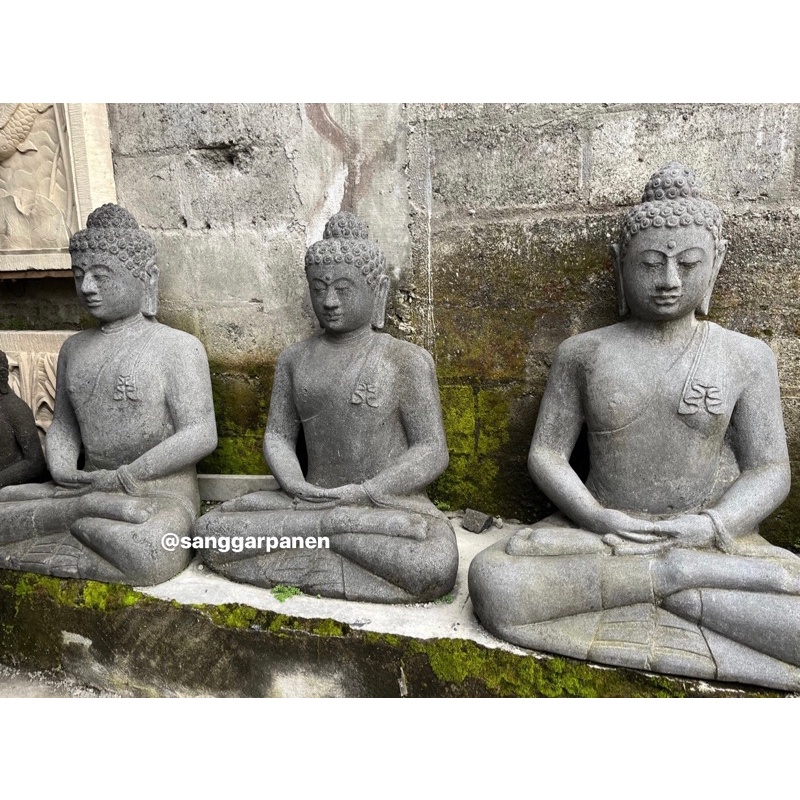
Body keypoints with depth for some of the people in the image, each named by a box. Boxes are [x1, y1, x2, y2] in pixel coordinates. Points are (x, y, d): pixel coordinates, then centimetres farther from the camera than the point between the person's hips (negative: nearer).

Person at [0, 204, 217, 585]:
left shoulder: (178, 347, -6)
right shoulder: (74, 348, 13)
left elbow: (200, 436, -13)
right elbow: (63, 424, 20)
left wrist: (123, 478, -15)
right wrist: (62, 469, -2)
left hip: (161, 489, -4)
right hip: (93, 487, 5)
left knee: (149, 557, -36)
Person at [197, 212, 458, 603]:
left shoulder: (408, 360, -2)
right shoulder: (295, 358, 11)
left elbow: (432, 452, -6)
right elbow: (278, 436, 10)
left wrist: (362, 493, -18)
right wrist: (297, 487, -11)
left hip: (392, 502, -3)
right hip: (313, 500, 4)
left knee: (436, 568, -34)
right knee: (208, 530, -15)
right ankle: (338, 525, -18)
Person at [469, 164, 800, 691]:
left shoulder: (746, 357, 4)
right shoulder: (583, 352, 3)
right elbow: (546, 454, 1)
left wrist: (712, 526, -18)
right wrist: (598, 518, -17)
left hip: (714, 541, 0)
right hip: (599, 533, 1)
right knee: (493, 582, -29)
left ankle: (664, 581, -17)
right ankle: (673, 574, -21)